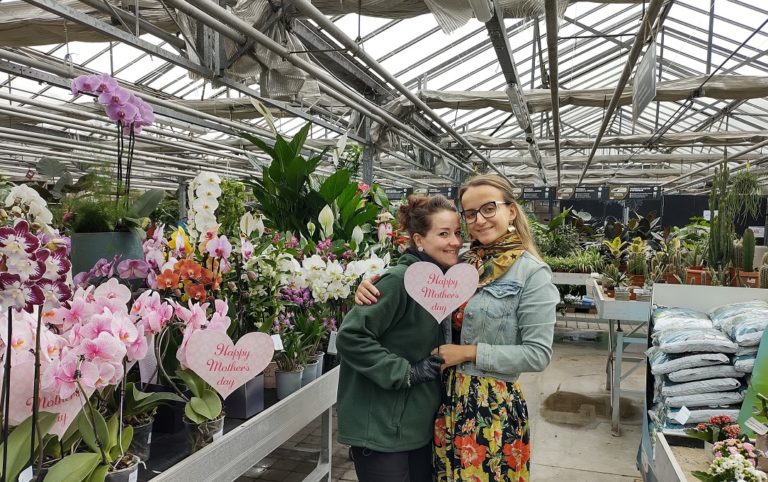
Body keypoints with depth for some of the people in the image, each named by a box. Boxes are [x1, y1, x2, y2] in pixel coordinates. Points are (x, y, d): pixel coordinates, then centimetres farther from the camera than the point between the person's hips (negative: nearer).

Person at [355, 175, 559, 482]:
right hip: (447, 398, 6)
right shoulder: (460, 263, 4)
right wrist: (372, 287, -5)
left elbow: (538, 354, -14)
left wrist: (471, 352, -17)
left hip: (493, 405, -5)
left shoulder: (532, 273, -12)